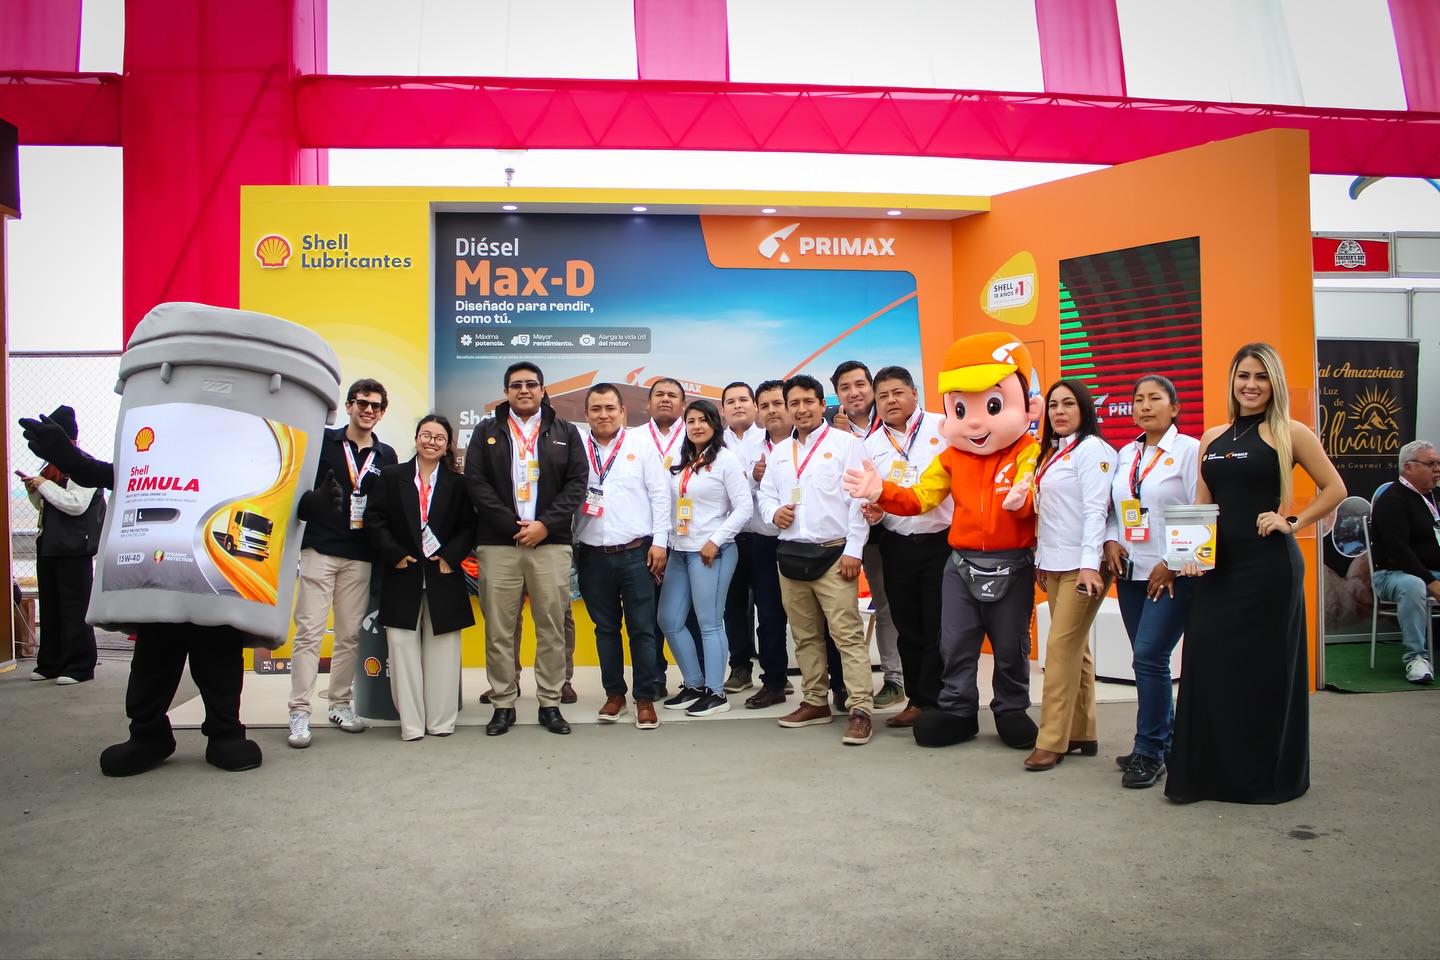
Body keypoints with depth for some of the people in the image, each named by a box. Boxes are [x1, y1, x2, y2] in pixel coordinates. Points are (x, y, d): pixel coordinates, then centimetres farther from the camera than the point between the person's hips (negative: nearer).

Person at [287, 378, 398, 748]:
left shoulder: (386, 456, 11)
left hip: (360, 556, 3)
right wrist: (317, 502, -11)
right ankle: (299, 712, 0)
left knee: (350, 634, 6)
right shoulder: (322, 442, 4)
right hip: (319, 549, -3)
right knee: (309, 631, -5)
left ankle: (341, 704, 18)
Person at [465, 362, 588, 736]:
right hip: (497, 543, 0)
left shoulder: (565, 432, 12)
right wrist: (512, 526, -9)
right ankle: (503, 704, 12)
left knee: (551, 627, 1)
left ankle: (550, 703, 11)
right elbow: (476, 482, 1)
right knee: (499, 629, 2)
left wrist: (545, 524, -9)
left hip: (551, 542, 0)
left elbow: (577, 483, 4)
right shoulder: (486, 432, 12)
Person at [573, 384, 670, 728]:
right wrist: (568, 545, 4)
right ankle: (614, 693, 25)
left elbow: (660, 494, -1)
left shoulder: (641, 445, 1)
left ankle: (645, 698, 12)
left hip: (636, 553, -2)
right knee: (605, 629, 12)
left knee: (642, 629, 3)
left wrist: (659, 542, -5)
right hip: (592, 555, 2)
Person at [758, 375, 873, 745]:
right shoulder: (779, 451, 16)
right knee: (804, 635, 12)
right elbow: (765, 493, 20)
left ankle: (860, 710, -8)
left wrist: (853, 549, -12)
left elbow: (859, 499, -6)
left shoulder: (845, 444, -1)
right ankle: (815, 702, 22)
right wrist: (773, 511, -4)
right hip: (790, 554, 6)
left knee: (848, 633, -9)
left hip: (833, 554, -6)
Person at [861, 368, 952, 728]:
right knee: (907, 628, 11)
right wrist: (871, 510, -4)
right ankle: (917, 699, 23)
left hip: (942, 542, -4)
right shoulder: (871, 445, 11)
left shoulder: (944, 428, -2)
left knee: (938, 628, 1)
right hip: (897, 547, 4)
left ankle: (929, 701, 12)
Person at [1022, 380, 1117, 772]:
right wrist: (1041, 560, 17)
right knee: (1073, 648, 10)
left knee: (1063, 645, -9)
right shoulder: (1052, 453, 17)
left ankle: (1052, 741, -5)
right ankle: (1081, 734, 17)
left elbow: (1095, 509, -15)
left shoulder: (1092, 449, -8)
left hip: (1081, 564, -8)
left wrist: (1090, 564, -22)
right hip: (1054, 564, 8)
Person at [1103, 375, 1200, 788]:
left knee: (1149, 657, -11)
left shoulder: (1189, 450, -6)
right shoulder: (1126, 454, 13)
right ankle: (1163, 741, 25)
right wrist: (1111, 541, -1)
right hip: (1131, 573, 6)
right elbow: (1113, 508, 18)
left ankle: (1149, 752, 2)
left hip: (1173, 576, -6)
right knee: (1147, 660, 11)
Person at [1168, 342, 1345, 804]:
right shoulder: (1211, 439, 13)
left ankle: (1267, 775, 18)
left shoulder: (1290, 433, -1)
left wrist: (1293, 523, -10)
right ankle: (1204, 771, 14)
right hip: (1219, 567, 4)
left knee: (1266, 666, 3)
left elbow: (1334, 489, 0)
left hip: (1269, 566, -4)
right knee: (1207, 662, 2)